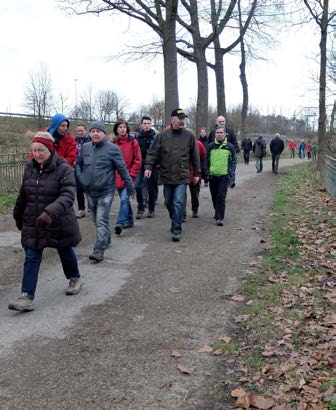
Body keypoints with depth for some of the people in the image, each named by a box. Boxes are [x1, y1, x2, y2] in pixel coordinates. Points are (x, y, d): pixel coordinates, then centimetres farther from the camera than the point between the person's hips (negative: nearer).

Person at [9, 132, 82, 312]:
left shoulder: (64, 169, -17)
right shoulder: (30, 168, 1)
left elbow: (68, 195, -28)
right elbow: (23, 194, 13)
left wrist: (51, 211, -43)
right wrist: (18, 216, 20)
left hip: (58, 223, -4)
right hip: (32, 223, 4)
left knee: (65, 252, 17)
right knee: (31, 258, 0)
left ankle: (74, 279, 44)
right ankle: (27, 297, 2)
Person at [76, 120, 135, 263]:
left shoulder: (113, 149, -10)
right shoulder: (85, 147, 5)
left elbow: (123, 170, -7)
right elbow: (78, 164, 19)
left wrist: (130, 188, -3)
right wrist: (81, 178, 3)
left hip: (105, 192, -6)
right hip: (90, 191, 6)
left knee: (102, 220, -10)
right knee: (96, 219, 17)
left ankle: (99, 250, -9)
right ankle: (106, 239, 38)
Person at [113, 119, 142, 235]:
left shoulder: (133, 142, -3)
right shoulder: (113, 143, 7)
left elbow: (138, 160, -4)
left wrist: (132, 174, -9)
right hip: (117, 177, 4)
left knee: (124, 199, -17)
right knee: (125, 200, 15)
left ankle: (120, 223, -21)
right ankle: (129, 220, 30)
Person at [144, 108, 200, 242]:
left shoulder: (189, 136, 2)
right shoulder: (163, 135, 2)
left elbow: (195, 156, 8)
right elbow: (153, 152, 1)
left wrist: (197, 173, 10)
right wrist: (148, 166, -13)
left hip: (182, 176, -2)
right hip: (167, 176, 2)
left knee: (178, 203, -10)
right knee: (168, 202, 14)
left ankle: (176, 230, -3)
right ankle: (175, 222, 36)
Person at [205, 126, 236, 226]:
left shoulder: (230, 147, 3)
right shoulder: (210, 146, 4)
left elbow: (234, 161, 9)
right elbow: (207, 160, 12)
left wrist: (231, 173, -2)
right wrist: (207, 172, 2)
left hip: (224, 176, -2)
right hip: (212, 176, 3)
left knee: (221, 197, -11)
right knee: (214, 197, 13)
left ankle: (219, 218, -11)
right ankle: (218, 213, 34)